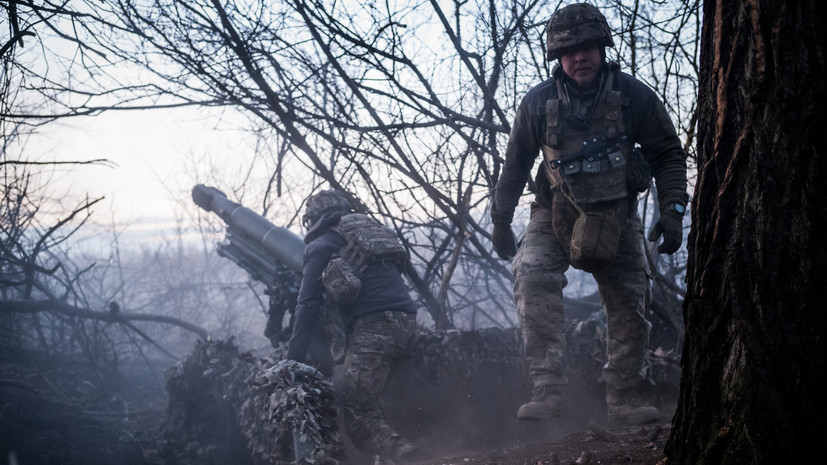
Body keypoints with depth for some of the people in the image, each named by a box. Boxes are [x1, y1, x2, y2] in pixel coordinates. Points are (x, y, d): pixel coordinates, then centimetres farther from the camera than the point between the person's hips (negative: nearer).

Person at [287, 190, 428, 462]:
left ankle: (401, 453, -39)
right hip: (406, 325, 7)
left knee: (359, 416, -15)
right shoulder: (374, 230, 29)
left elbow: (308, 305, -2)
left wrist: (294, 359, -3)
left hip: (372, 327, -7)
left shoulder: (321, 247, 8)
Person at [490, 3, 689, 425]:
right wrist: (501, 221, 10)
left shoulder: (634, 96, -6)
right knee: (532, 275, -26)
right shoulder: (539, 102, -6)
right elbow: (515, 164, 7)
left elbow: (669, 155, 3)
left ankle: (624, 398, 15)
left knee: (630, 303, -1)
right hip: (555, 215, -1)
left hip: (617, 216, 1)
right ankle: (549, 388, -30)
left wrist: (673, 211, -8)